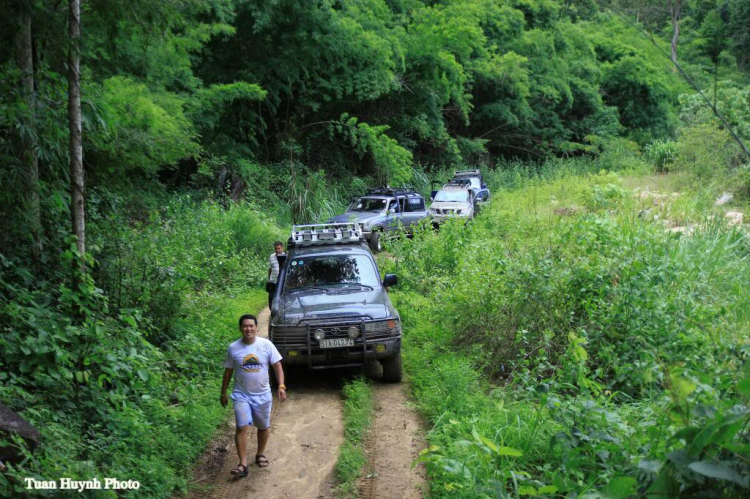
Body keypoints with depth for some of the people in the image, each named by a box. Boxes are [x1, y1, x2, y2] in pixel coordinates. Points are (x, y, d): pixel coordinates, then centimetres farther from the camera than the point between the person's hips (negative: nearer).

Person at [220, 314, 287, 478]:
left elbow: (277, 366, -3)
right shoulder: (233, 348, -5)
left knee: (263, 427, 14)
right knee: (242, 428, -12)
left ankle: (260, 454, 36)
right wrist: (223, 394, 9)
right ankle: (243, 464, -10)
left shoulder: (266, 345, -7)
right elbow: (228, 372, 5)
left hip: (263, 395, 1)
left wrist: (281, 386, -15)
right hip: (241, 395, -1)